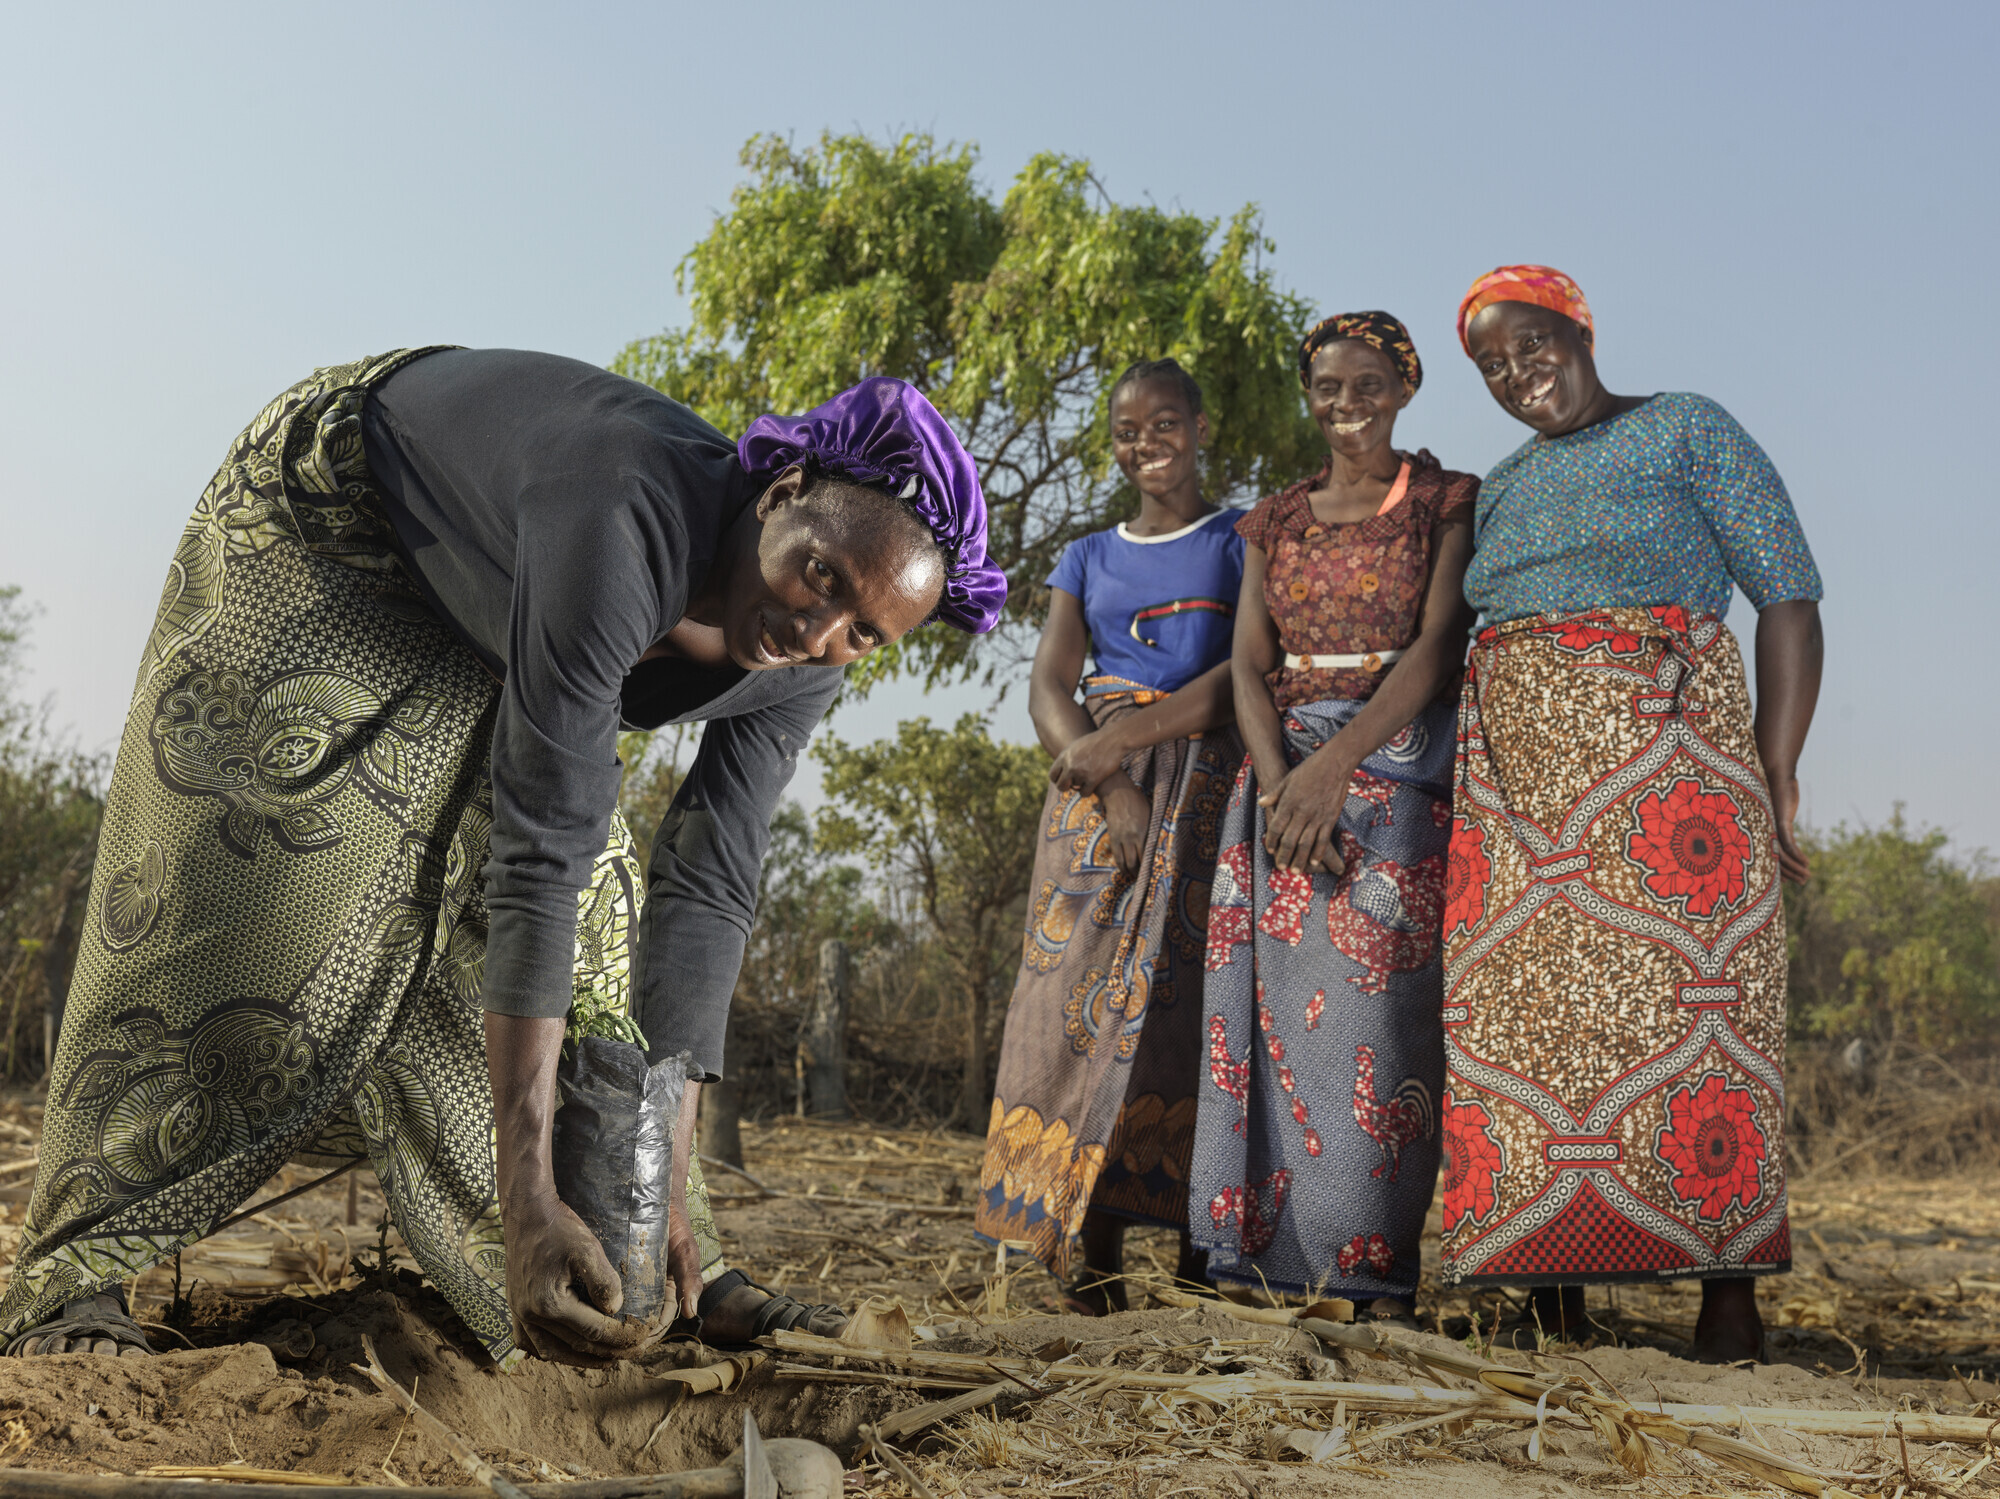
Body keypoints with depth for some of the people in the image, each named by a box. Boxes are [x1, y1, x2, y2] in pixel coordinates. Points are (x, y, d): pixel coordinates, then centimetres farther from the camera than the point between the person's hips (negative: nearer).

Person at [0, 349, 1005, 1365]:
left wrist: (664, 1176, -27)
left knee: (596, 915, -6)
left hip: (488, 579, 6)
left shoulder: (798, 671, -25)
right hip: (327, 508, -5)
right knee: (242, 870, -13)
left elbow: (706, 893, -23)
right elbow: (538, 859, -49)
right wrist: (522, 1200, -52)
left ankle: (684, 1278, 1)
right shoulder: (626, 535, -47)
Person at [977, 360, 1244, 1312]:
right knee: (1083, 992, -8)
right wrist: (1107, 788, -12)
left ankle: (1202, 1260, -10)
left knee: (1185, 1000, -12)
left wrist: (1122, 735, -14)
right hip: (1095, 795, 3)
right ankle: (1092, 1264, -9)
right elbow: (1048, 687, 7)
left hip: (1206, 790, -2)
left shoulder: (1242, 544, 11)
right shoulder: (1088, 559, 20)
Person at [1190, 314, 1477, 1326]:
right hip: (1284, 769, 4)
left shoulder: (1446, 504, 5)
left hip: (1397, 771, -4)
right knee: (1276, 1007, -2)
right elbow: (1249, 666, 7)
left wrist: (1334, 766, -19)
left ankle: (1383, 1282, -8)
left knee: (1376, 1006, -10)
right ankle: (1281, 1267, 1)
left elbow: (1437, 645, -7)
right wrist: (1282, 785, -11)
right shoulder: (1275, 521, 16)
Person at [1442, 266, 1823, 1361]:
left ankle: (1729, 1299, -5)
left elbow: (1789, 600, 1)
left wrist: (1773, 778, -9)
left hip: (1664, 754, -5)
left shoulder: (1686, 430, 7)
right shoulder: (1499, 489, 23)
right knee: (1517, 1014, -3)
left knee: (1687, 1002, -10)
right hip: (1511, 776, 5)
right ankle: (1550, 1308, 2)